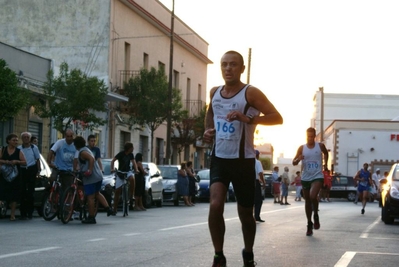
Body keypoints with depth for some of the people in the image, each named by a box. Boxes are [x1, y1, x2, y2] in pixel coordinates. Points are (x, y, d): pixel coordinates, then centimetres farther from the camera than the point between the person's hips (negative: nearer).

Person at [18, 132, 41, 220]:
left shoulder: (34, 148, 5)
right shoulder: (19, 148, 5)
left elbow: (37, 160, 9)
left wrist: (38, 171, 3)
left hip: (32, 170, 0)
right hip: (22, 170, 0)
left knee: (31, 192, 1)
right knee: (22, 192, -2)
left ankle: (30, 212, 8)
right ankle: (23, 213, 1)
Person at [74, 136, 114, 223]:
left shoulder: (82, 152, -12)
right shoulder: (86, 150, 17)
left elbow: (92, 159, -27)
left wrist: (90, 170, -30)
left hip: (90, 178, -10)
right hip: (99, 176, 10)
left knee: (90, 197, -3)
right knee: (97, 193, 23)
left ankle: (91, 218, 1)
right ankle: (108, 209, 13)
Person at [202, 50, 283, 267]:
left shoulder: (251, 93, -10)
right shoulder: (214, 93, 6)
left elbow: (277, 118, -14)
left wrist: (248, 119, -27)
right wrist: (207, 130, 10)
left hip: (243, 160, -3)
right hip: (219, 158, 3)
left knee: (245, 213, 8)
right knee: (215, 205, -18)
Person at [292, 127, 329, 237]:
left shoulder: (320, 146, 0)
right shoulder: (302, 148, 0)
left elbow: (326, 153, 23)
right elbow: (294, 162, -1)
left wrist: (325, 163, 13)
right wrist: (298, 159, -21)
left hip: (317, 177, -2)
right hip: (305, 178, 2)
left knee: (313, 196, -26)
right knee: (307, 201, 10)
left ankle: (316, 215, 0)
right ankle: (309, 224, 22)